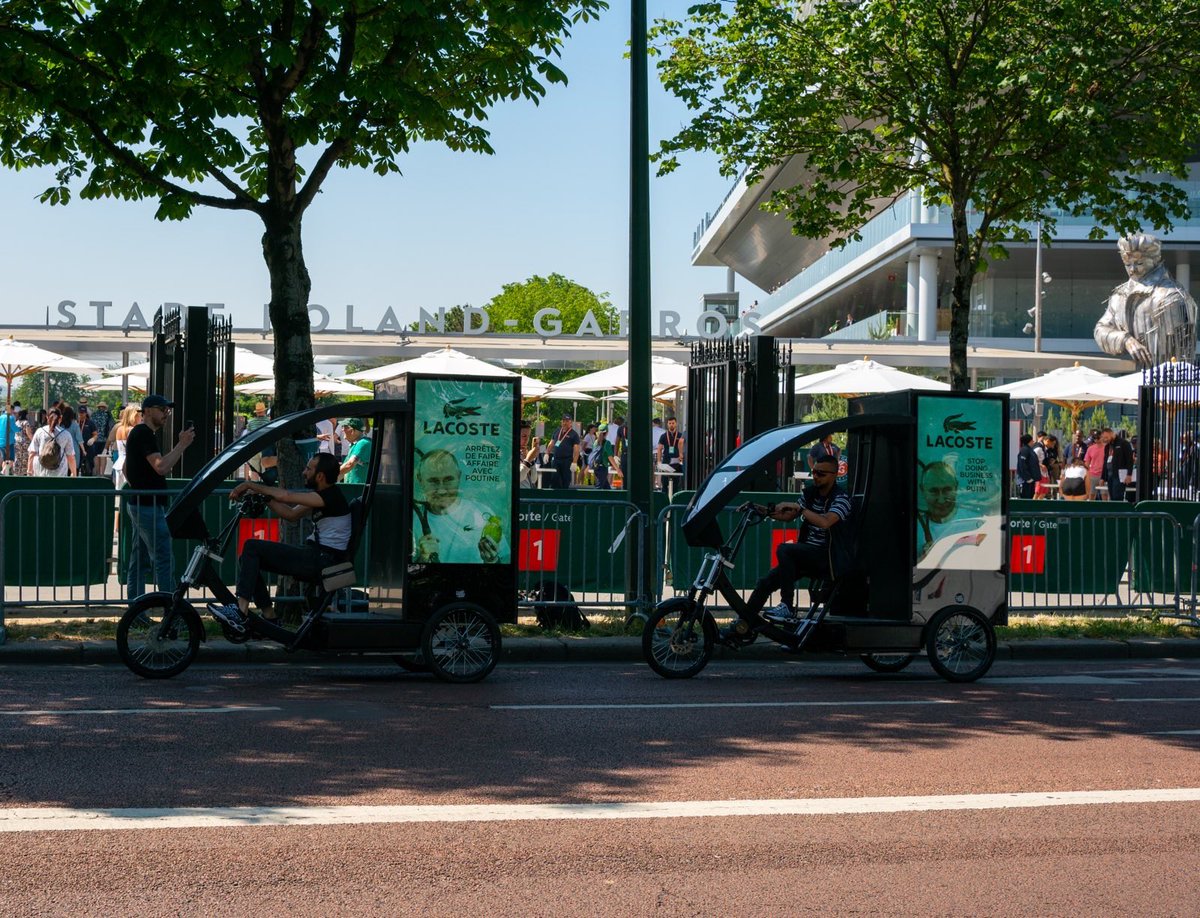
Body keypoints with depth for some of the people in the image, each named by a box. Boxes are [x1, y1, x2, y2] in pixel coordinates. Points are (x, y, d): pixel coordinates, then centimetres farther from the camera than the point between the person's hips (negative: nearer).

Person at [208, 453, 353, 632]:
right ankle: (269, 619, 4)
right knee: (251, 558, 6)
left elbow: (285, 496, -21)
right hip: (315, 555, 10)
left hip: (322, 560, -10)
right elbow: (292, 515, 18)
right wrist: (264, 496, 8)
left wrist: (250, 485, -13)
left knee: (252, 547, -15)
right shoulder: (320, 496, 17)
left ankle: (240, 612, -21)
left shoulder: (332, 495, -15)